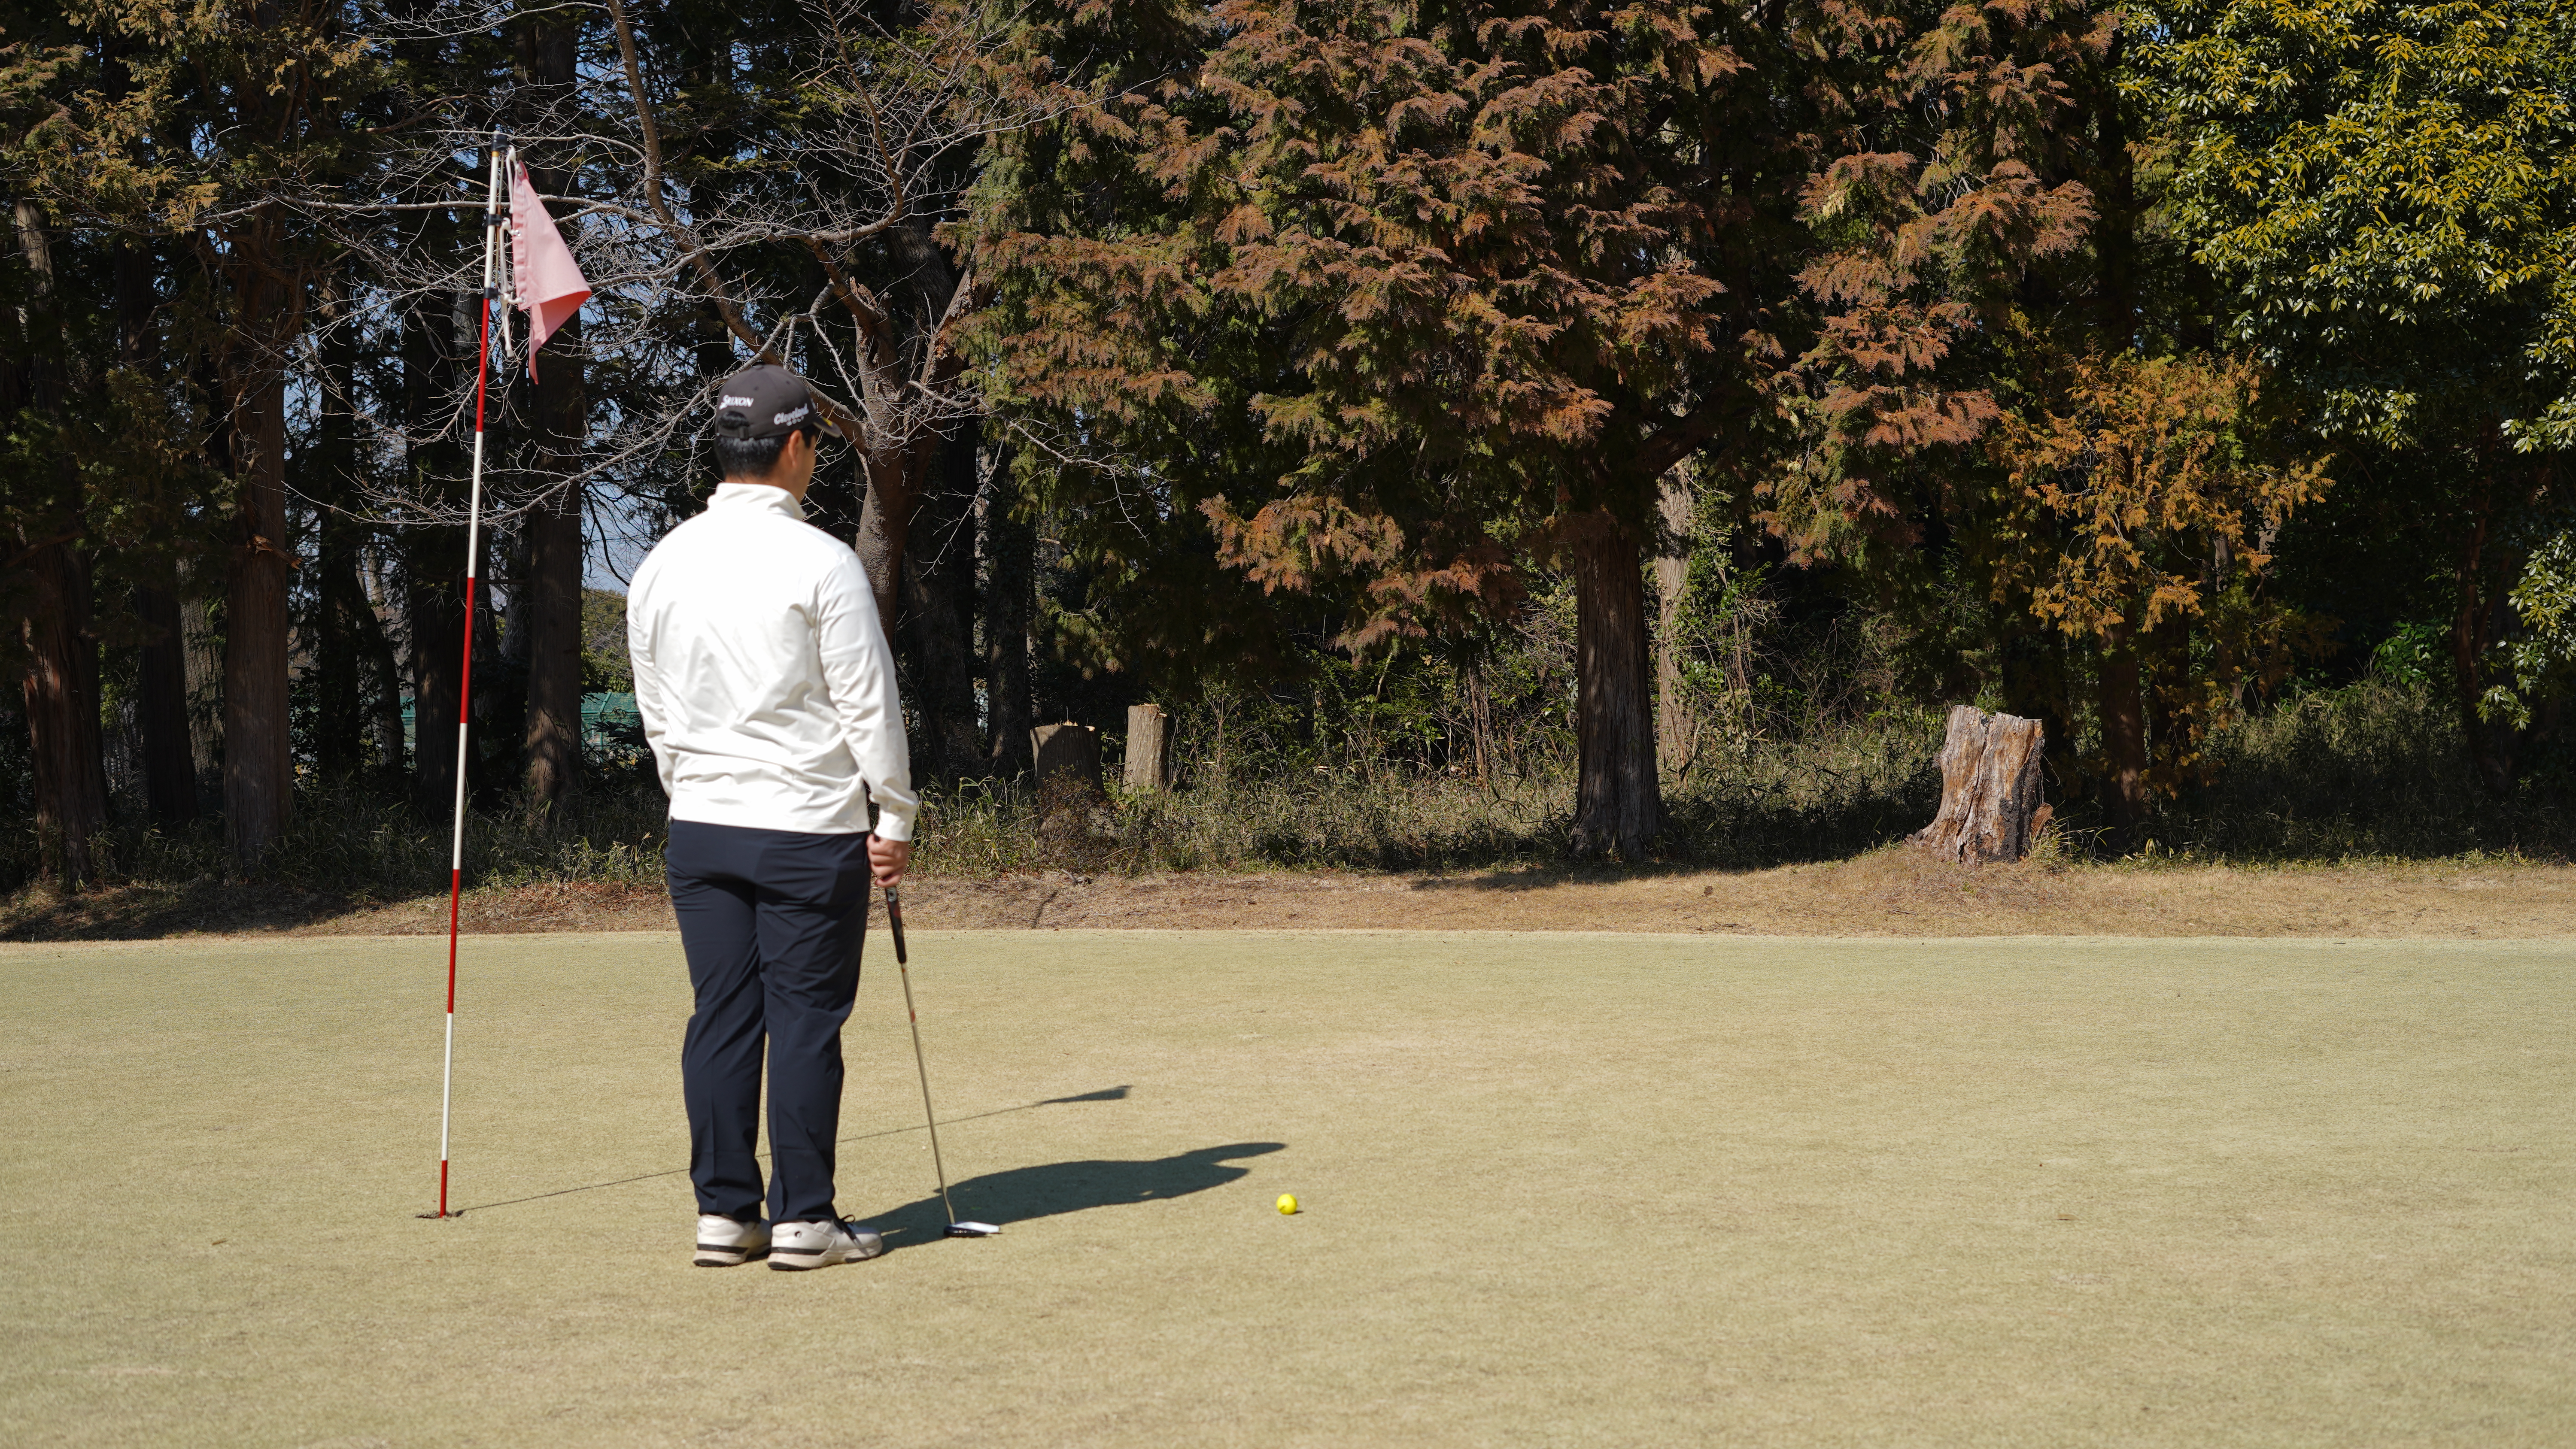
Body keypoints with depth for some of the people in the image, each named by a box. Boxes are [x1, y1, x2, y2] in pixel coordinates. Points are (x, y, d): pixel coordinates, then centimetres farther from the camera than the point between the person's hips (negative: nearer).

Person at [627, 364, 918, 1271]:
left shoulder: (662, 565, 7)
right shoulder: (820, 562, -11)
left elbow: (656, 712, 14)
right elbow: (869, 703, -9)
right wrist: (895, 819, -1)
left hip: (699, 826, 5)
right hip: (809, 829, -5)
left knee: (721, 1016, 8)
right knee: (806, 1018, 0)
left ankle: (724, 1212, 12)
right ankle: (804, 1219, 3)